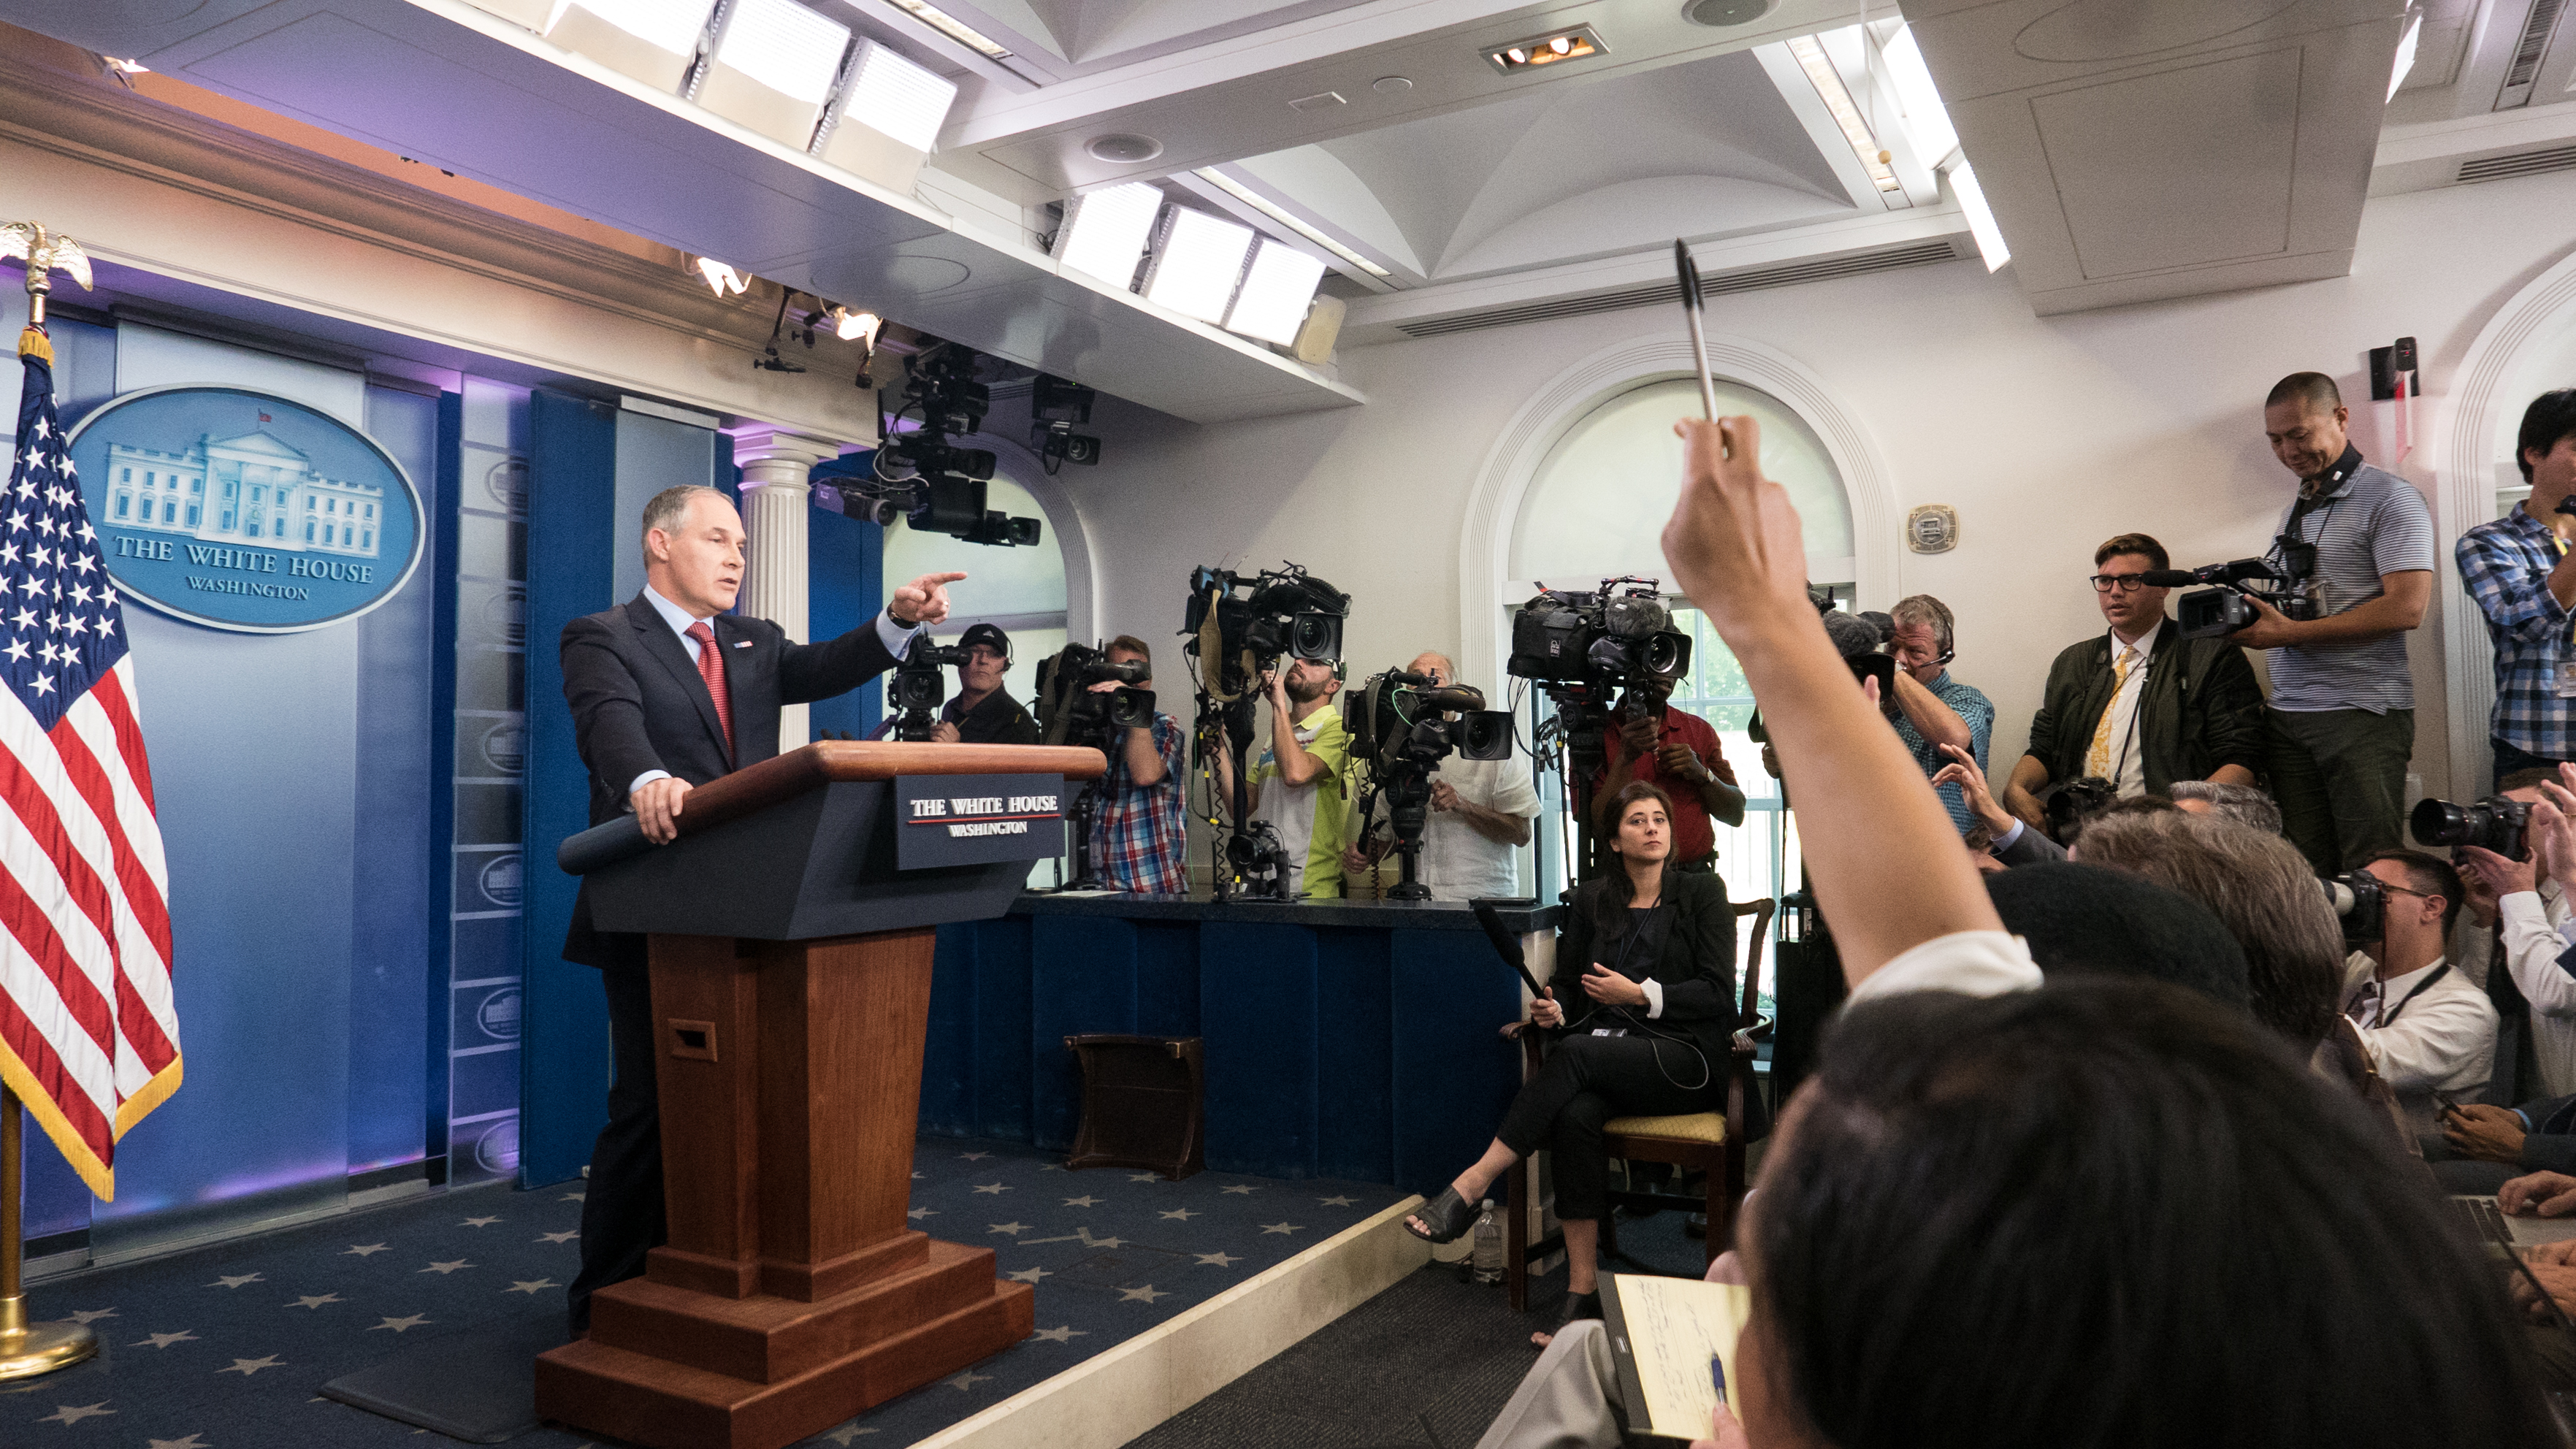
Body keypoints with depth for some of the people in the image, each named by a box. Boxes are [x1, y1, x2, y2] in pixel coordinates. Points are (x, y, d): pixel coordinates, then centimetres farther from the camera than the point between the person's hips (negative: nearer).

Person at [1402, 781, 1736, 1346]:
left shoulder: (1702, 892, 6)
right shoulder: (1591, 900, 15)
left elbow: (1718, 992, -2)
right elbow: (1567, 982, 16)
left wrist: (1640, 994, -12)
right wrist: (1552, 1010, -7)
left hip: (1686, 1057, -3)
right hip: (1611, 1051, 3)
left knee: (1575, 1054, -33)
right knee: (1576, 1114, -33)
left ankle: (1471, 1185, -33)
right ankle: (1582, 1289, -28)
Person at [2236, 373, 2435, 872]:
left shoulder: (2389, 498, -4)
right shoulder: (2295, 510, 19)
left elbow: (2406, 608, -14)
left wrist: (2289, 632, -16)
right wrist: (2251, 610, 2)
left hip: (2363, 715, -6)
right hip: (2287, 717, 6)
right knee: (2307, 873, 5)